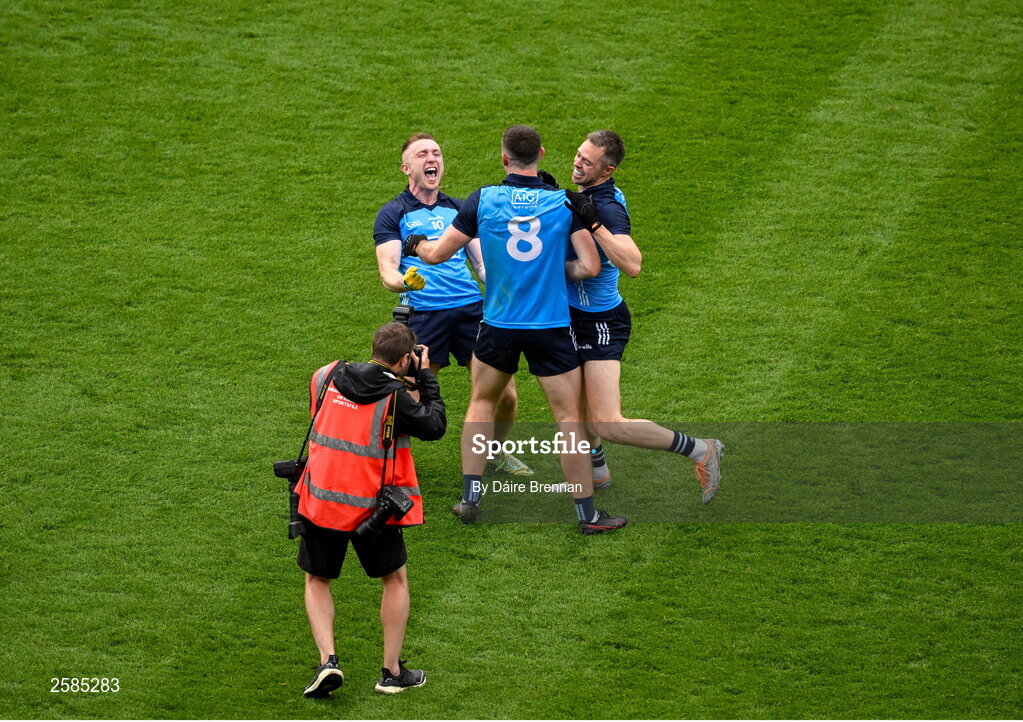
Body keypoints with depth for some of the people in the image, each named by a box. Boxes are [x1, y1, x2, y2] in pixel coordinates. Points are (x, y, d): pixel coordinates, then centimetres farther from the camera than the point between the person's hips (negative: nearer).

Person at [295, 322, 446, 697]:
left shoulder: (327, 377, 0)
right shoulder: (396, 397, -11)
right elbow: (435, 426, -1)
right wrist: (425, 379, 7)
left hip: (320, 501, 3)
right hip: (371, 505, -3)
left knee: (317, 581, 20)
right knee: (395, 579, 19)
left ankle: (327, 660, 0)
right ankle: (392, 672, 19)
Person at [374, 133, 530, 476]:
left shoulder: (460, 209, 21)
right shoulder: (393, 214, 7)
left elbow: (482, 261, 21)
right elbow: (387, 270, -2)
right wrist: (403, 281, -25)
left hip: (472, 306, 4)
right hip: (423, 314, -4)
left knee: (505, 396, 0)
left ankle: (495, 452, 27)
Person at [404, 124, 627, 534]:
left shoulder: (483, 200, -7)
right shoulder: (565, 203, -7)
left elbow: (436, 254, -1)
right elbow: (590, 266, -9)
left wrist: (416, 245, 21)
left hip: (498, 326, 1)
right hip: (551, 327, -1)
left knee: (482, 403, 23)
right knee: (569, 416, 5)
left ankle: (470, 499, 21)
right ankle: (587, 513, 7)